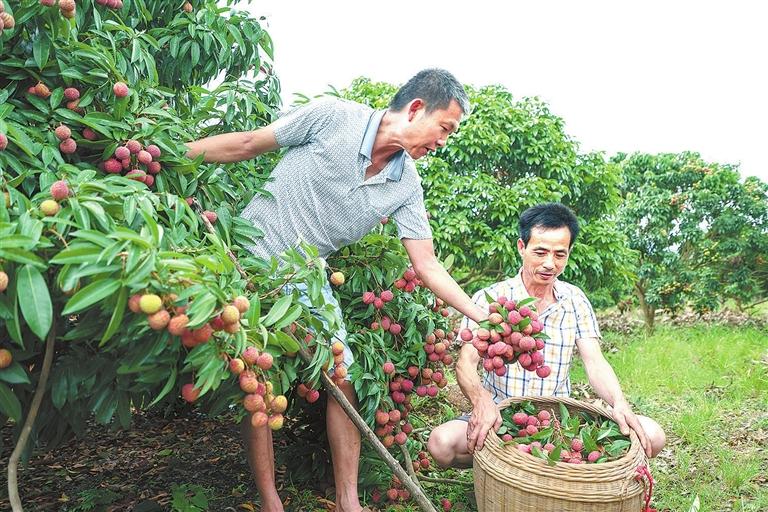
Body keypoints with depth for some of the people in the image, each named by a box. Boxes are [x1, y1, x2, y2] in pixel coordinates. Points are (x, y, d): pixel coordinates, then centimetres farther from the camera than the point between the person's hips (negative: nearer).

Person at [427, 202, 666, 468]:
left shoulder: (575, 300, 6)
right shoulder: (489, 299, -6)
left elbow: (594, 362, -1)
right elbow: (466, 362, -15)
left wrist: (619, 404, -23)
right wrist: (482, 401, -38)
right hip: (502, 418, -3)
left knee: (650, 436, -15)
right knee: (442, 443, -31)